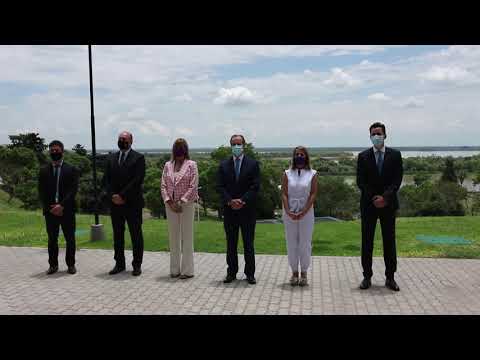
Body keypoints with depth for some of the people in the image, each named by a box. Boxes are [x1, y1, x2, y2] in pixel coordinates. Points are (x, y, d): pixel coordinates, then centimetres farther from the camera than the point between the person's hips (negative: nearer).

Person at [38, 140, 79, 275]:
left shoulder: (71, 169, 2)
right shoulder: (43, 171, 10)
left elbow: (73, 190, -6)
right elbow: (42, 192, 4)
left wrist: (62, 205, -16)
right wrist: (50, 207, -9)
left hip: (67, 210, -2)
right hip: (50, 211, 2)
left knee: (70, 239, 4)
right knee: (52, 239, 7)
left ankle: (71, 264, 14)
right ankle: (53, 264, 15)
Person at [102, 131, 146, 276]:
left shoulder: (138, 158, -2)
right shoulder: (111, 158, 13)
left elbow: (137, 180, -11)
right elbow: (106, 179, 8)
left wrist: (122, 196, -14)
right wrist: (112, 196, -8)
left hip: (133, 203, -4)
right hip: (115, 203, 5)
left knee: (136, 235, 2)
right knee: (117, 235, 10)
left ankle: (137, 265, 10)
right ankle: (119, 263, 19)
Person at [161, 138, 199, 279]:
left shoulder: (191, 164, -2)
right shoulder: (168, 165, 10)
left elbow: (193, 187, -8)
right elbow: (163, 185, 6)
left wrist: (181, 201, -13)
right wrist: (169, 202, -6)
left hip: (186, 204, -4)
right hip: (171, 205, 4)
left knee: (187, 237, 0)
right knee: (173, 237, 8)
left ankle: (187, 270, 7)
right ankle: (174, 269, 18)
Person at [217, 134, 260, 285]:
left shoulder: (253, 164, 1)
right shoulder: (224, 165, 7)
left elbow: (255, 186, -6)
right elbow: (220, 186, 1)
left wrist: (242, 201, -15)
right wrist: (230, 201, -13)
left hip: (247, 209, -2)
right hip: (229, 210, 2)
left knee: (248, 243, 4)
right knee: (231, 243, 9)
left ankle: (250, 273, 13)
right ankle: (231, 272, 17)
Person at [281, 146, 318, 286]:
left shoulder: (312, 174, 2)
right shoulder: (287, 173, 5)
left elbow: (313, 194, -5)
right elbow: (284, 194, 0)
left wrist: (303, 212, -15)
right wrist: (288, 212, -13)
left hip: (306, 213, -1)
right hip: (289, 214, 1)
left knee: (305, 243, 2)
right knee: (291, 243, 5)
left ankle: (304, 273, 13)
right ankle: (294, 272, 16)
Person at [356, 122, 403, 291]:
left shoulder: (395, 155, 3)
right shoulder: (363, 156, 3)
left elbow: (397, 180, -3)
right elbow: (360, 181, -1)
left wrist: (385, 197, -15)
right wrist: (374, 198, -11)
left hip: (388, 204, 0)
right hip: (368, 204, 0)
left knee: (389, 241, 5)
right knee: (367, 241, 3)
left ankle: (390, 277, 13)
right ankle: (367, 276, 11)